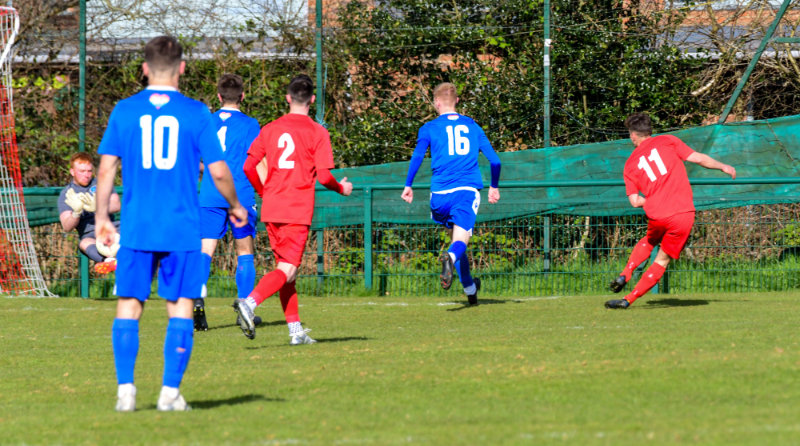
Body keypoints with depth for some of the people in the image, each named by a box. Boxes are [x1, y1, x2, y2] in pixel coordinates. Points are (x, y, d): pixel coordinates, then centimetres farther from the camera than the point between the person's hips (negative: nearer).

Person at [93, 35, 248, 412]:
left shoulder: (124, 111, 2)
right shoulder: (196, 113, -1)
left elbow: (106, 170, 1)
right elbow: (218, 172, -1)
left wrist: (101, 218, 11)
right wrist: (235, 207, 16)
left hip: (136, 228, 1)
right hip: (182, 229, -1)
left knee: (128, 306, 7)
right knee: (181, 307, 5)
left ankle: (125, 389, 0)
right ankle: (170, 392, 0)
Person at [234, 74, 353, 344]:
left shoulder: (270, 129, 7)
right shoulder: (317, 132, -5)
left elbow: (249, 167, 4)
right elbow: (323, 176, -10)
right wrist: (342, 188, 11)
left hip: (271, 210, 5)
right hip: (298, 211, -5)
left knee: (286, 269, 14)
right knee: (286, 271, -7)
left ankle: (295, 330, 15)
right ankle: (249, 303, -31)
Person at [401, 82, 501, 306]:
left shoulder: (429, 128, 7)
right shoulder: (473, 126, 15)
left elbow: (417, 156, -7)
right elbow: (494, 160, 14)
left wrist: (408, 185, -1)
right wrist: (494, 187, 28)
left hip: (441, 194, 0)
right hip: (468, 190, 0)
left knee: (457, 236, 20)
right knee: (460, 240, -12)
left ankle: (470, 287, 26)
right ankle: (451, 258, -47)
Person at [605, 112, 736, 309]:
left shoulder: (631, 164, 12)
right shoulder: (668, 141, 7)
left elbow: (635, 201, 4)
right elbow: (697, 158, 2)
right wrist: (723, 167, 16)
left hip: (657, 216, 2)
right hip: (684, 215, -2)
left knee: (649, 241, 35)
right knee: (662, 260, 12)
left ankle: (625, 275, 19)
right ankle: (629, 299, 7)